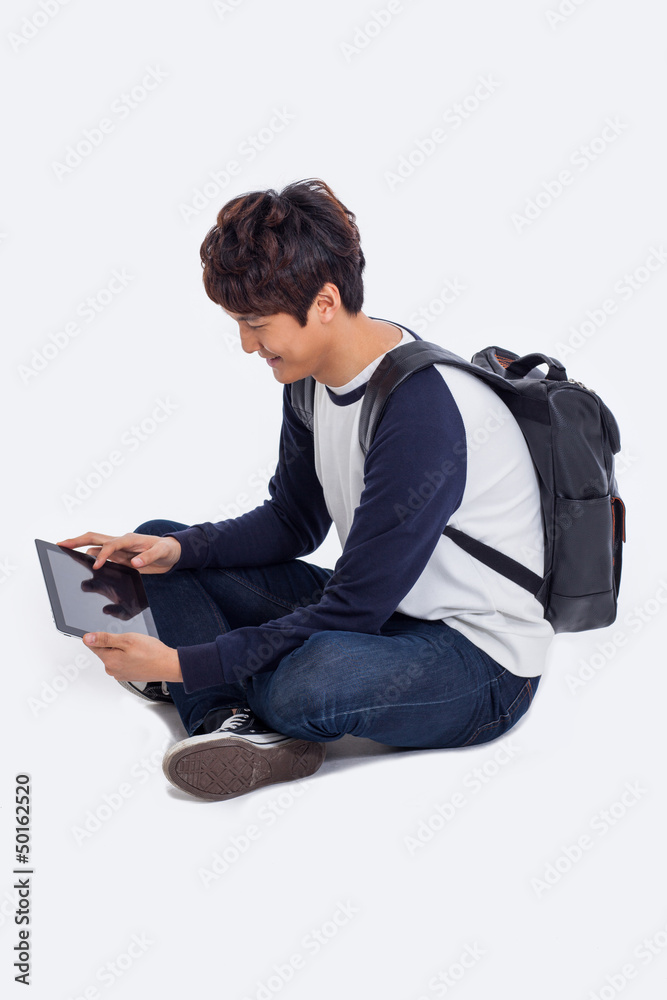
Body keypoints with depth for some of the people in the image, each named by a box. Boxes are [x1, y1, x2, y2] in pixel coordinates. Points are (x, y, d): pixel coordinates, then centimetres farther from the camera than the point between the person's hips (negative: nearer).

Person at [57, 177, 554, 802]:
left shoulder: (424, 415, -29)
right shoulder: (313, 376, -1)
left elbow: (350, 612, -27)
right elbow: (292, 522, 10)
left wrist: (184, 664, -27)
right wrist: (177, 549, -8)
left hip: (484, 661, -8)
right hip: (376, 610, 9)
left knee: (307, 686, -40)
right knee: (161, 548, 3)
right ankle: (232, 719, -18)